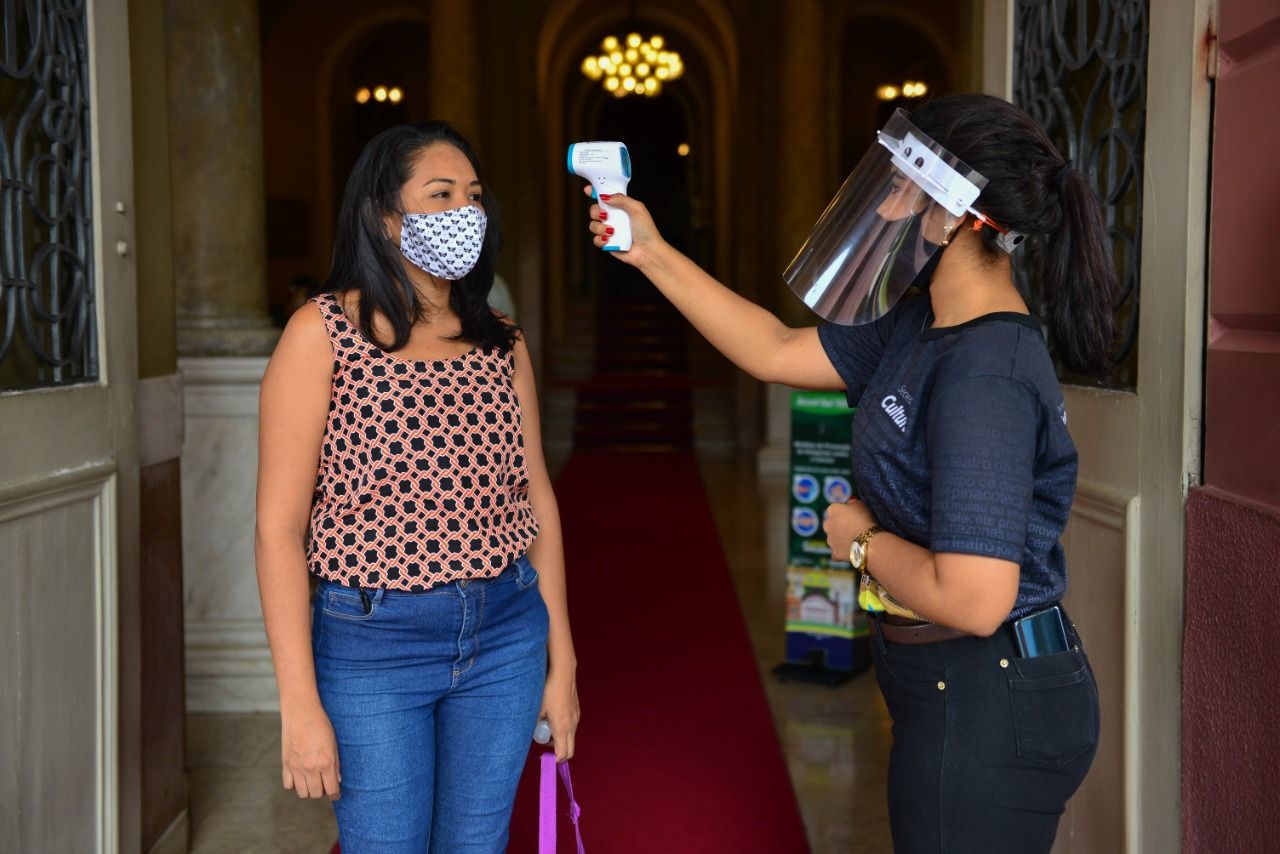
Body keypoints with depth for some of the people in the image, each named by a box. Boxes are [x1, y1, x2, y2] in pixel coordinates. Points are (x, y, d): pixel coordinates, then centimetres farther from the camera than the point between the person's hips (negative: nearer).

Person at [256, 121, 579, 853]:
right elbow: (279, 526, -10)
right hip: (372, 642, -4)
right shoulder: (324, 332, -8)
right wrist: (300, 705, -12)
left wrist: (562, 663, 10)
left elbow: (537, 503, 9)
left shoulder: (501, 343, 5)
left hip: (506, 634, 4)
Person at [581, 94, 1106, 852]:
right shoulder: (923, 329, 3)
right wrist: (653, 255, 11)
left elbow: (972, 598, -32)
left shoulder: (986, 371, -26)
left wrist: (863, 541, -14)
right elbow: (777, 353, 12)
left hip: (985, 709, -9)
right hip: (955, 693, 9)